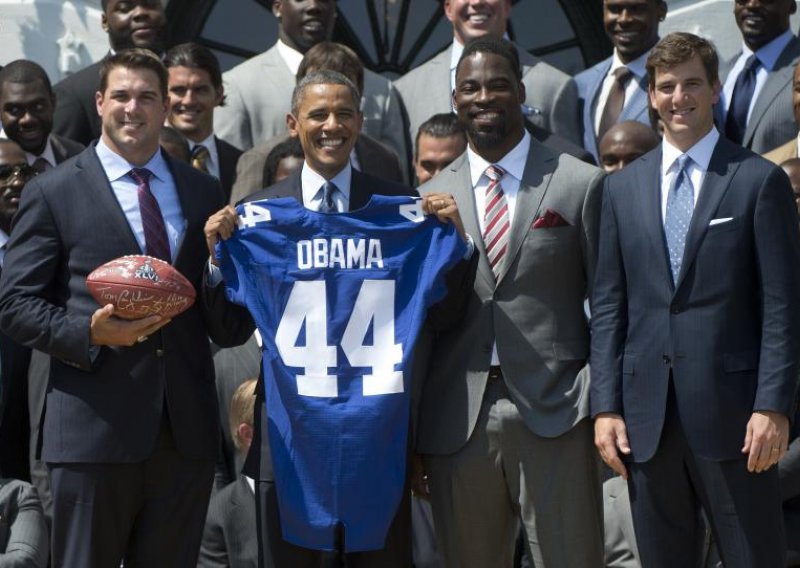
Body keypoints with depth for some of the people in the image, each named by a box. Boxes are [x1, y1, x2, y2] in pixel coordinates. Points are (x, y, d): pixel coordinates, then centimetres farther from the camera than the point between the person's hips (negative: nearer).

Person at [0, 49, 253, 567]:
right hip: (95, 426, -3)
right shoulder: (53, 193, 2)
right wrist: (89, 334, -17)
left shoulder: (204, 193, 12)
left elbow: (231, 328, 11)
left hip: (187, 427, 3)